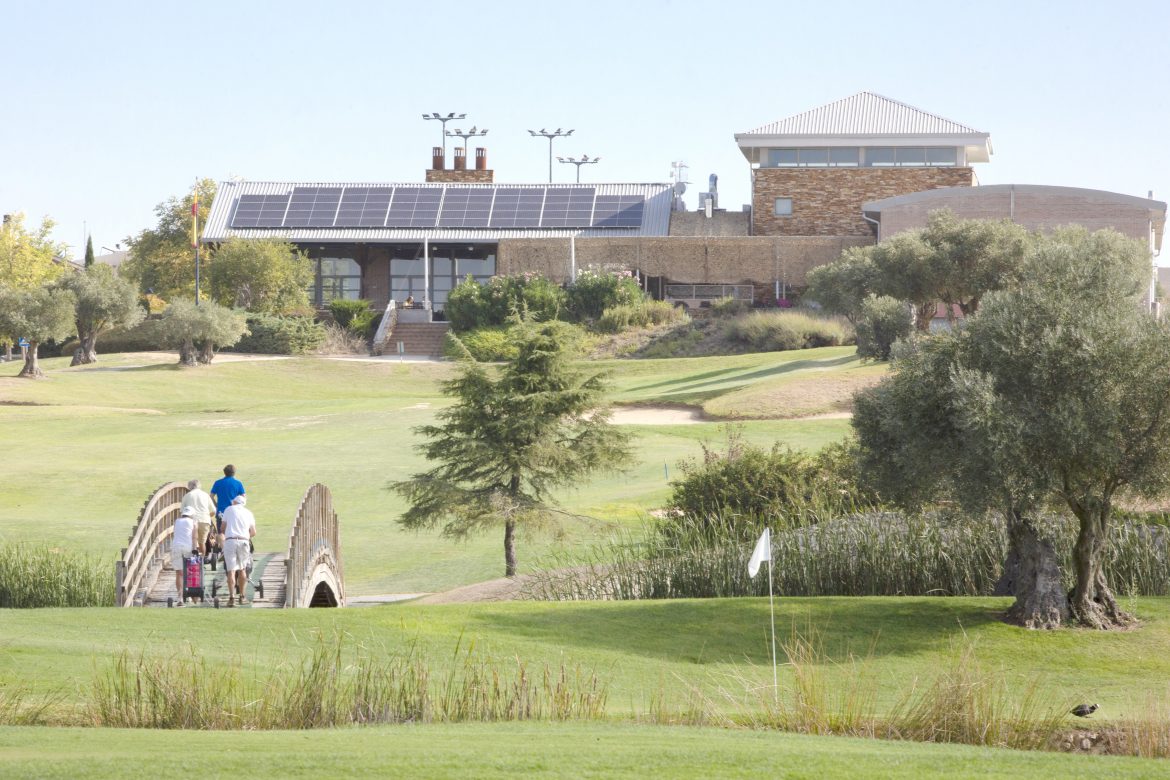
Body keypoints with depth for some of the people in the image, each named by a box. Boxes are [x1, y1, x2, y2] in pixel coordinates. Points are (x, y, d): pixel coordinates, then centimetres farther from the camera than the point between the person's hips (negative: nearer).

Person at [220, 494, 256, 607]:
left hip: (230, 541, -2)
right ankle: (241, 596, 22)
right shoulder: (248, 513, 16)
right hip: (244, 542, 2)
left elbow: (223, 528, 13)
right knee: (242, 569, 16)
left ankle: (232, 597, -18)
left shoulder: (229, 509, 10)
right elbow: (253, 532, 17)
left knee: (231, 571, -6)